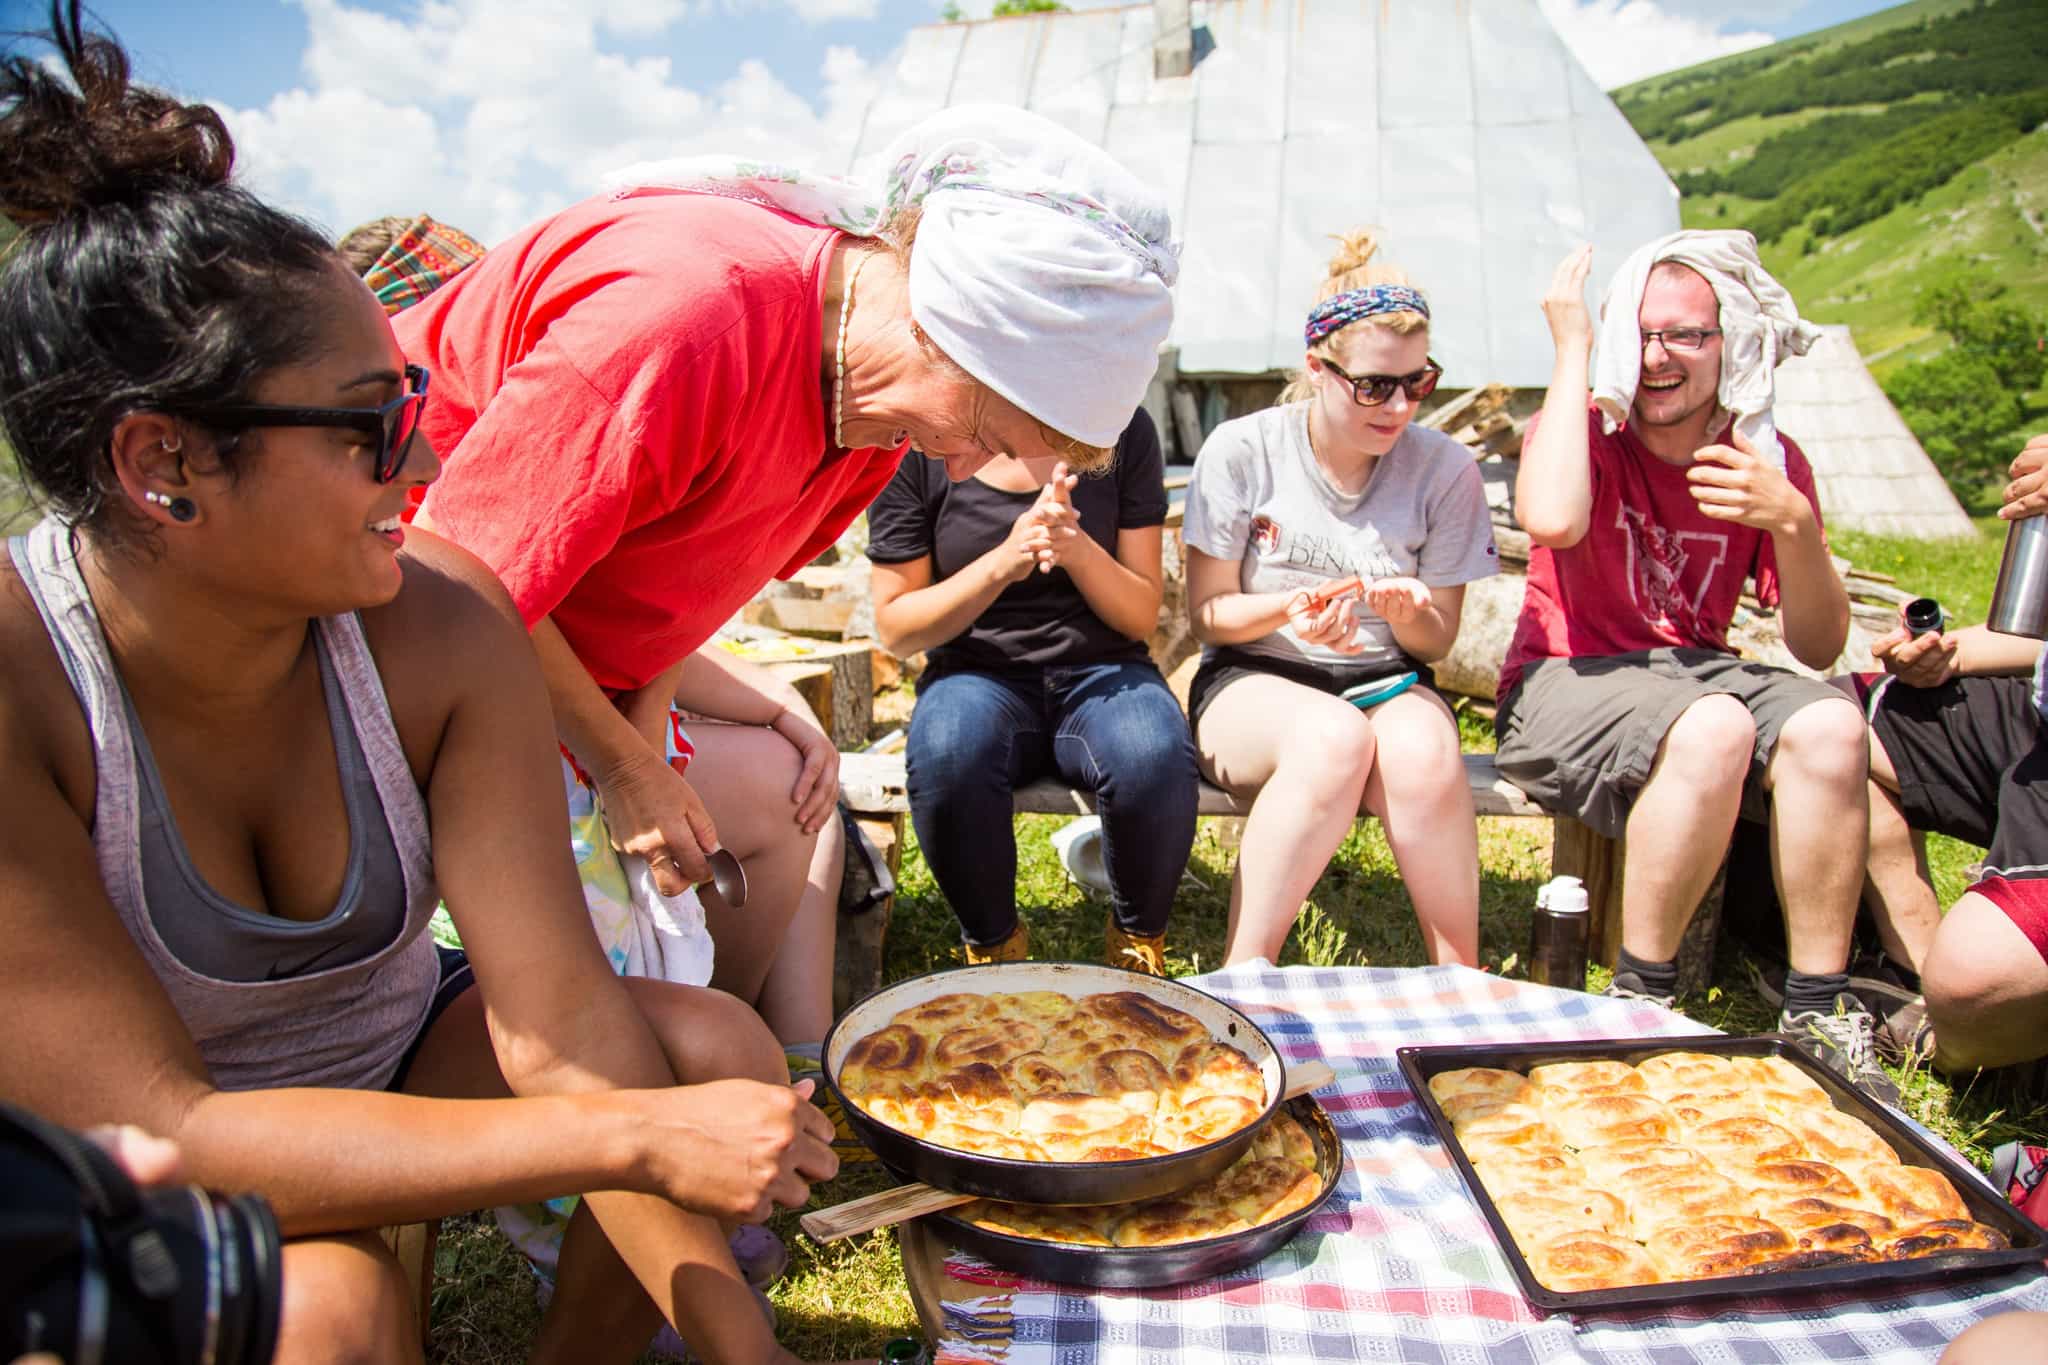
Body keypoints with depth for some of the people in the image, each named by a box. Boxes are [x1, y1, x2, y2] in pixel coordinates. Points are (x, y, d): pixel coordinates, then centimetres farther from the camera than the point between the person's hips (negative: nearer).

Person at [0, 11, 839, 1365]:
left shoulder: (445, 624, -19)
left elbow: (559, 1011, -21)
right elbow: (146, 1135, -30)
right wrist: (635, 1138, -34)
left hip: (391, 1066, 4)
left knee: (718, 1049, -17)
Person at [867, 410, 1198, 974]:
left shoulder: (1123, 428, 1)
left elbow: (1142, 615, 2)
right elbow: (896, 629, -2)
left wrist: (1080, 550, -18)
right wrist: (1003, 563, -17)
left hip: (1100, 671, 1)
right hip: (977, 674, 0)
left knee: (1156, 757, -33)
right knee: (948, 756, -36)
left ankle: (1138, 944, -5)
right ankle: (994, 949, -9)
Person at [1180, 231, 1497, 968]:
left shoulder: (1445, 470, 0)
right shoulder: (1243, 450, -6)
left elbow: (1437, 641, 6)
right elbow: (1207, 614, -2)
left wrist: (1408, 613, -18)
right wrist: (1286, 609, -22)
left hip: (1386, 683, 2)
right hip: (1252, 682, -2)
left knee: (1423, 748, -35)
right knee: (1335, 738, -37)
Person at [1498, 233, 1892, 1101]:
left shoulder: (1768, 461, 5)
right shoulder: (1583, 432, -5)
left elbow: (1818, 647, 0)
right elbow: (1553, 520, -32)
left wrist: (1792, 523, -19)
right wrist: (1571, 349, -21)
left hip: (1697, 672, 4)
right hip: (1566, 682, -4)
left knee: (1828, 725, -26)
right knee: (1712, 728, -34)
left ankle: (1820, 1015, -13)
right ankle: (1642, 997, -17)